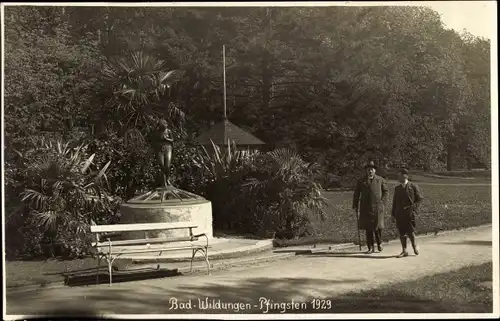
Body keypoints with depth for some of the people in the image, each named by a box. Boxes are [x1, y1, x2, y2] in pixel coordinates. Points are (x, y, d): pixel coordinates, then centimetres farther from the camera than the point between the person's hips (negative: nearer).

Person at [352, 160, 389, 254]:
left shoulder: (380, 180, 7)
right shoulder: (361, 181, 9)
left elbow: (386, 191, 12)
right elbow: (356, 194, 12)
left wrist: (383, 202, 1)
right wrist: (355, 206, 7)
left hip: (377, 207, -1)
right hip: (365, 208, 1)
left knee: (378, 227, 0)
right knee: (368, 228, 0)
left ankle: (379, 243, 24)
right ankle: (371, 247, 7)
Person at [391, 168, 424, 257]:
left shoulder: (413, 186, 0)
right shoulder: (397, 188, 15)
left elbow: (420, 198, 2)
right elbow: (394, 202, 17)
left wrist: (413, 207, -9)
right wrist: (393, 213, 11)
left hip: (409, 213, -5)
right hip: (399, 214, 5)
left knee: (410, 231, -6)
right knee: (401, 233, 4)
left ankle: (415, 246, 21)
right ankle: (404, 251, 11)